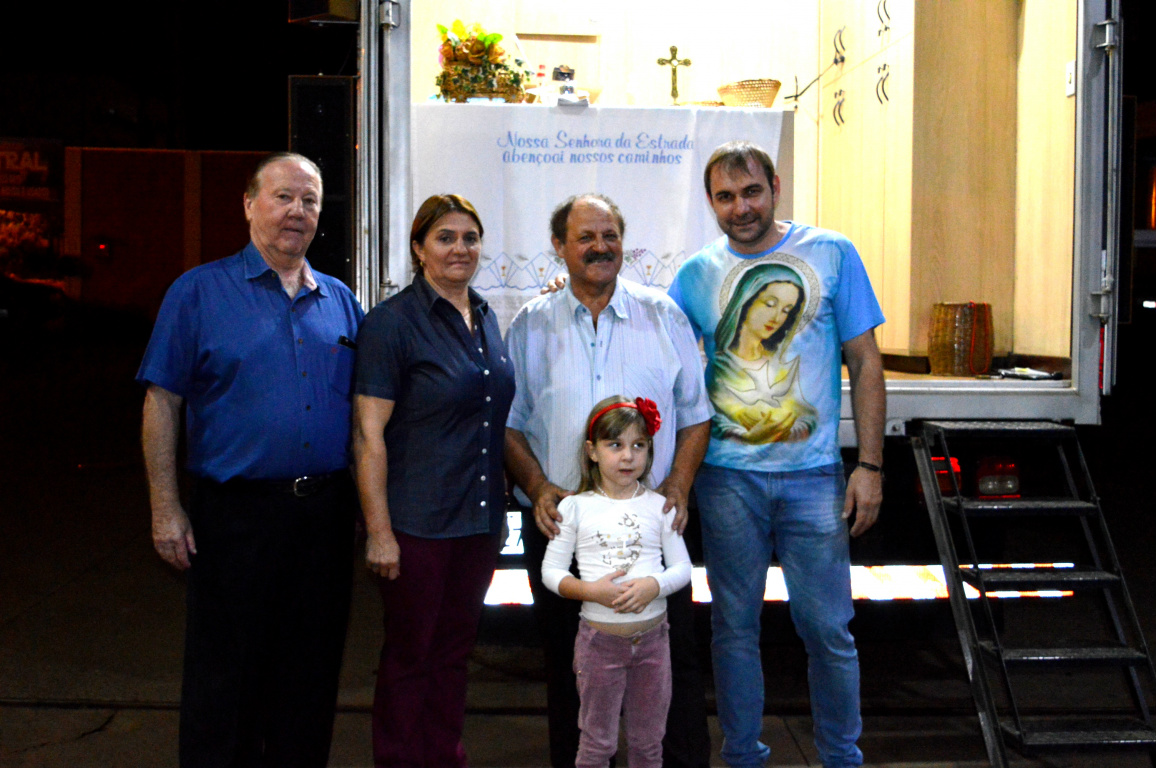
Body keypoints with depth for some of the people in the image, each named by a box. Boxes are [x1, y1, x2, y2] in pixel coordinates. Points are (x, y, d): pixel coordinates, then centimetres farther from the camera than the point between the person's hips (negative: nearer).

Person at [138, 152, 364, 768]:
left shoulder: (340, 301, 11)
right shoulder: (200, 291, -1)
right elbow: (162, 402, -4)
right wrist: (166, 509, -10)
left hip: (326, 511, 4)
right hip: (237, 510, -4)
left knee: (312, 673, 13)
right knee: (224, 676, 5)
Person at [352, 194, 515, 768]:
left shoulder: (485, 318, 10)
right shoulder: (393, 322, -10)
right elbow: (368, 434, -14)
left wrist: (498, 505, 15)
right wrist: (379, 530, -18)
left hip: (479, 520, 6)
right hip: (417, 522, -6)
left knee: (454, 650, 16)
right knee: (409, 656, 7)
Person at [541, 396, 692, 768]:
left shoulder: (659, 506, 2)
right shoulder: (576, 507, -2)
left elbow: (682, 567, 3)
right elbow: (551, 571, -1)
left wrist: (654, 585, -17)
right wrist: (591, 590, -18)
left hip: (652, 635, 2)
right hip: (599, 636, -2)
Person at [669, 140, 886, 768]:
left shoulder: (831, 254, 0)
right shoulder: (695, 275, 4)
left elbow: (865, 363, 2)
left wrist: (870, 464, -3)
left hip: (813, 475, -1)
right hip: (727, 477, 1)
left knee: (827, 628, 4)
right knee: (734, 625, 10)